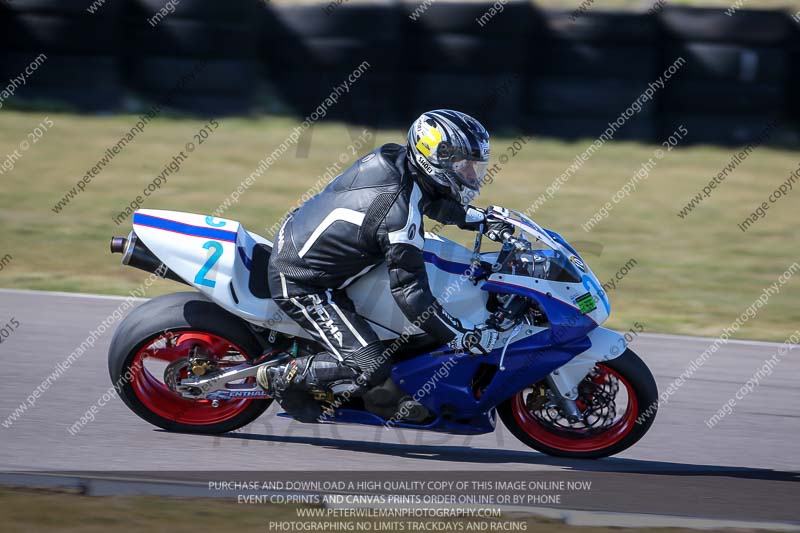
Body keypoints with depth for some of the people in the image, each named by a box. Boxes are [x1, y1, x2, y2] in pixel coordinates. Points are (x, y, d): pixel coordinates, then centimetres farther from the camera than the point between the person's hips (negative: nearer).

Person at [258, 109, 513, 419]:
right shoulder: (401, 215, -28)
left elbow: (431, 200, 19)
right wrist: (464, 338, -21)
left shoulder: (396, 158, -4)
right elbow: (411, 294, -26)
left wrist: (484, 220, 13)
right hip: (301, 286, -10)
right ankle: (283, 376, 0)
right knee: (371, 369, -16)